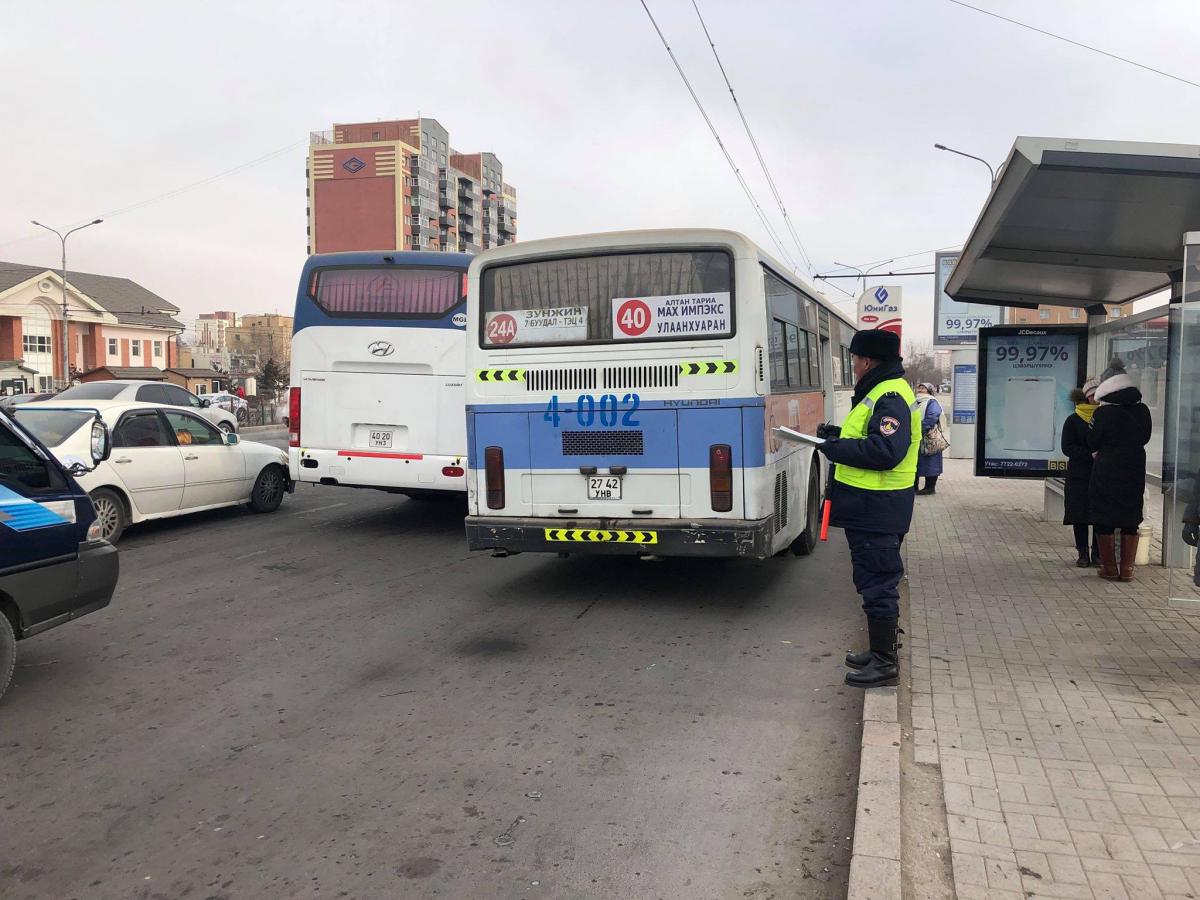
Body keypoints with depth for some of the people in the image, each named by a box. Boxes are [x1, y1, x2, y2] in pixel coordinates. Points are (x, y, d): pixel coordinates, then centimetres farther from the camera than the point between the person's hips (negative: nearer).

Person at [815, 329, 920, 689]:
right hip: (871, 506, 11)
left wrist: (836, 448, -21)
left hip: (877, 509, -11)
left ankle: (885, 663, 6)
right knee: (876, 579, 19)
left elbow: (886, 451, -29)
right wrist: (839, 436, 14)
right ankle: (880, 650, 31)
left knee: (877, 582, -3)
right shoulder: (883, 391, 16)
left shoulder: (890, 397, -18)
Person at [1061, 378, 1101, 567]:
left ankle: (1097, 553, 13)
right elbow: (1067, 448, -6)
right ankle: (1083, 553, 12)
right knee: (1080, 515, 3)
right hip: (1079, 475, -1)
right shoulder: (1073, 420, 1)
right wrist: (1092, 454, -16)